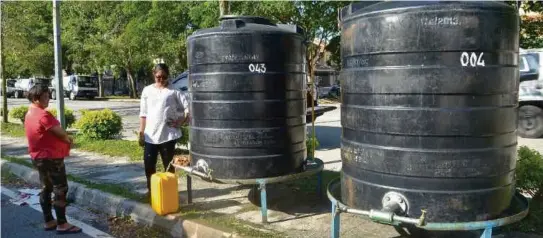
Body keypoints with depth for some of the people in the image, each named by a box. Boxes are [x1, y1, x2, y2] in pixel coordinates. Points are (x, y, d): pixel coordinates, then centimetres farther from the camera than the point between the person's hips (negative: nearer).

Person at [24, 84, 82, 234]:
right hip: (51, 158, -10)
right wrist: (68, 139, 2)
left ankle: (49, 222, 23)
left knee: (46, 189, 16)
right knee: (61, 190, -3)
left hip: (39, 157, 10)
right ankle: (62, 225, 1)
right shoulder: (43, 115, -21)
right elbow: (59, 132, -19)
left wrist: (65, 138, 1)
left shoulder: (30, 114, 11)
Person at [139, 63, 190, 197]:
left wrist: (181, 122, -8)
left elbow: (188, 107, -2)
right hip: (150, 135, 3)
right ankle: (150, 190, 26)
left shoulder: (173, 91, -1)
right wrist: (141, 133, 6)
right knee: (149, 164, 8)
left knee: (169, 164, 6)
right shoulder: (147, 90, 8)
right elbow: (143, 114, 9)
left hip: (168, 134, -3)